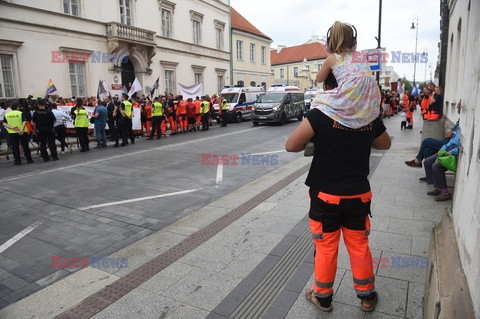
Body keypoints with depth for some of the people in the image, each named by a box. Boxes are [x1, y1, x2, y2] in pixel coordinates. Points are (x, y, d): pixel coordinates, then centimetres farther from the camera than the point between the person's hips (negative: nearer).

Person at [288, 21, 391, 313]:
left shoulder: (323, 113, -17)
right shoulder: (371, 117, -3)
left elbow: (291, 145, -20)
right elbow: (385, 144, 16)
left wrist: (315, 143, -2)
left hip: (326, 193, -3)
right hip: (358, 193, 4)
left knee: (326, 247, 12)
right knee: (359, 246, 18)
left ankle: (323, 297, 30)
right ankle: (367, 296, 36)